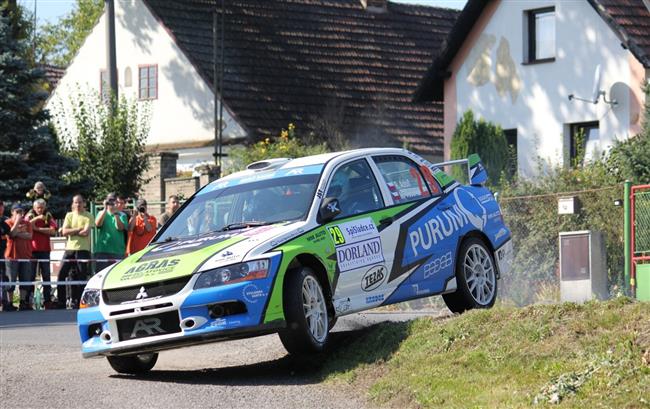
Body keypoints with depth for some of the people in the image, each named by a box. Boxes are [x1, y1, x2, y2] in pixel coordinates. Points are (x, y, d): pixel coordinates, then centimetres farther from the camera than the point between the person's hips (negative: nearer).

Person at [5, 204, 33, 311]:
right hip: (12, 256, -4)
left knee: (25, 280, 5)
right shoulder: (8, 223, -1)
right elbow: (11, 234, -18)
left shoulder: (27, 223, 9)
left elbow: (29, 235, -6)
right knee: (11, 281, -3)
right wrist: (17, 221, -15)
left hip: (26, 256, 4)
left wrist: (17, 233, -12)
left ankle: (23, 303, 9)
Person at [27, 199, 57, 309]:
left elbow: (52, 231, -7)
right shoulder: (30, 216, 6)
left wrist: (37, 228, -10)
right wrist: (36, 219, -21)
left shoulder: (48, 217, 8)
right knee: (30, 276, -1)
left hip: (44, 250, 1)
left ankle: (48, 300, 4)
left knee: (46, 276, 3)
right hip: (32, 250, -1)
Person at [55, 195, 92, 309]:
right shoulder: (69, 215, 12)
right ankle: (61, 302, 7)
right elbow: (64, 232, 0)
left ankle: (77, 303, 4)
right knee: (61, 275, 0)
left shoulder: (88, 216, 1)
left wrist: (71, 231, -5)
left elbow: (86, 233, -12)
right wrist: (78, 229, -9)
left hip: (83, 249, -4)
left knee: (81, 277, -3)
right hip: (70, 248, 4)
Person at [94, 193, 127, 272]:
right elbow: (97, 224, -8)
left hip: (117, 251, -1)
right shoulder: (102, 213, 12)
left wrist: (115, 213, -14)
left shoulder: (122, 215, 9)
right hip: (102, 250, 1)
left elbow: (120, 227, -8)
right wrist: (105, 209, -13)